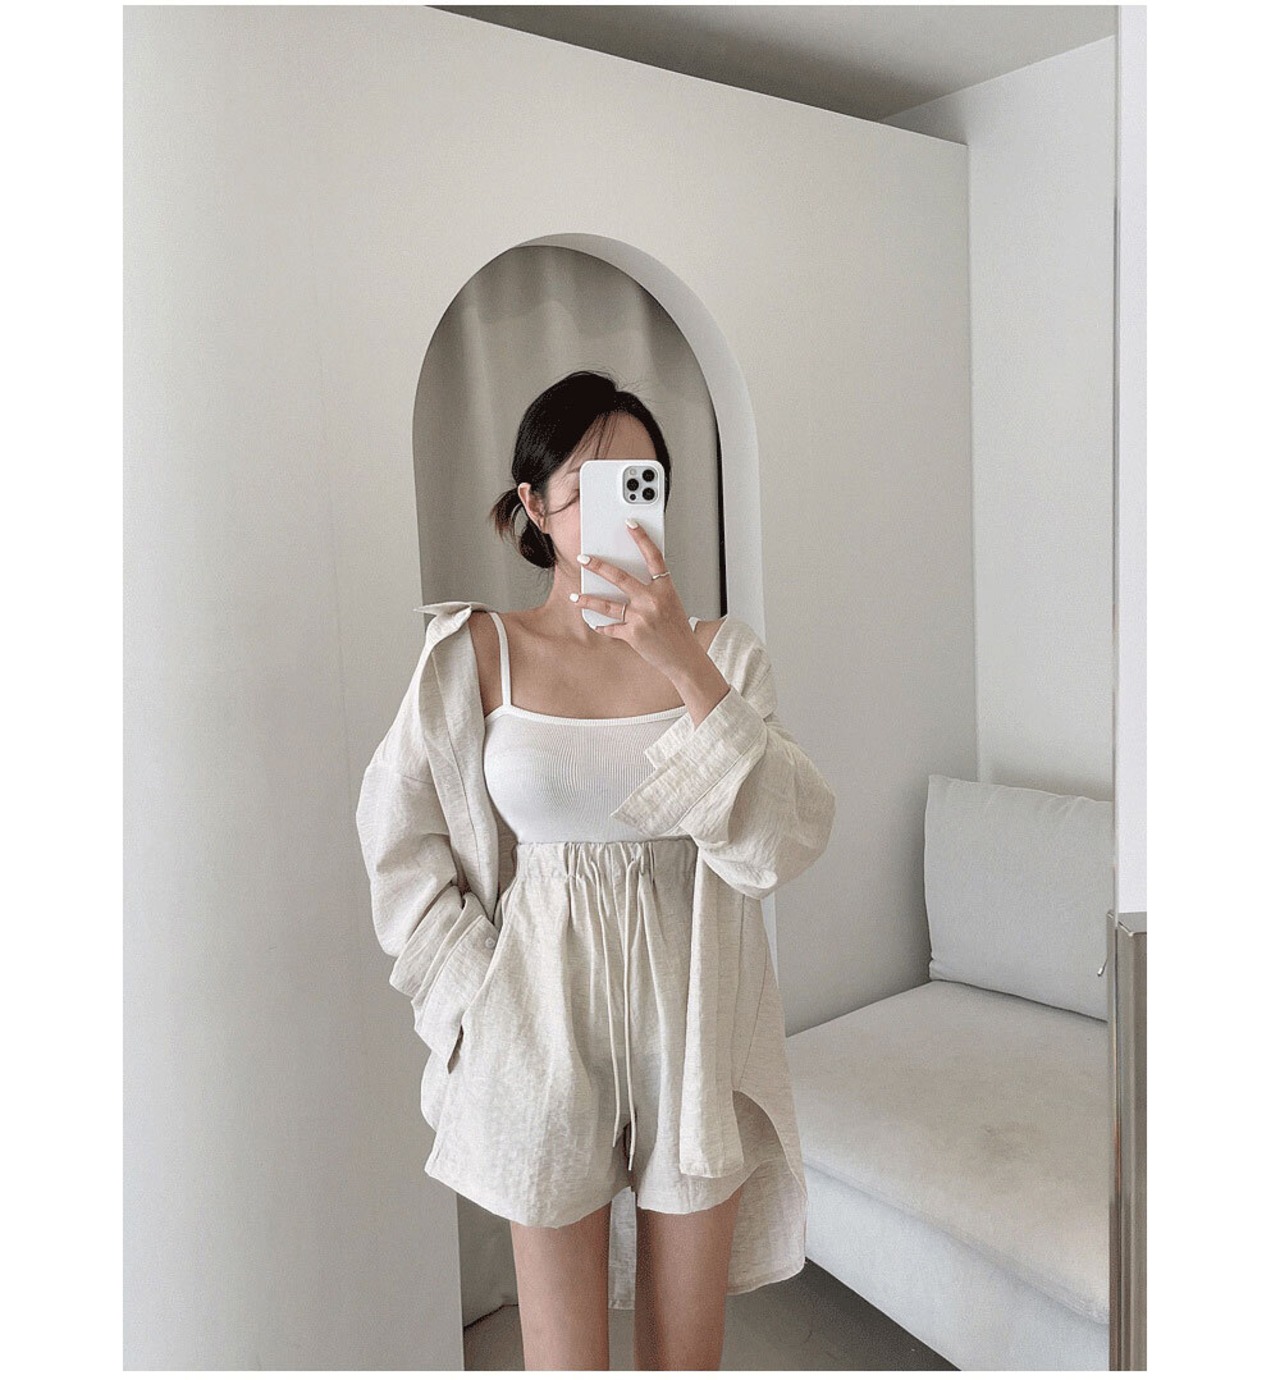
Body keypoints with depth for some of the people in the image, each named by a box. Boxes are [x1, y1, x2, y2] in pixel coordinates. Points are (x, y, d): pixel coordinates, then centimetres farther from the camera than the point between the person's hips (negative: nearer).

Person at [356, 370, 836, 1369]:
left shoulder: (723, 651, -3)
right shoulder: (474, 653, -5)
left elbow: (786, 841, -16)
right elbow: (401, 842, 3)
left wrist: (689, 669, -26)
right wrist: (486, 1004, -4)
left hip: (695, 1027, 2)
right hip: (548, 1028, -1)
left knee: (691, 1352, 18)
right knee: (565, 1354, 13)